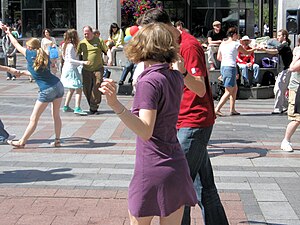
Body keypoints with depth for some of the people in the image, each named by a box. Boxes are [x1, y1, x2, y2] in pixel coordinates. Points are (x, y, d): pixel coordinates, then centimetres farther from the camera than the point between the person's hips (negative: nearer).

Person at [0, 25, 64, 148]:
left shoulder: (30, 54, -1)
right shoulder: (45, 56, 13)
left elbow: (16, 44, 13)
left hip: (47, 90, -6)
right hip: (58, 85, 6)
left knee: (34, 119, 3)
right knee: (56, 115, 16)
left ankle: (22, 142, 12)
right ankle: (57, 140, 18)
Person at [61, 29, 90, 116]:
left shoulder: (66, 45, 12)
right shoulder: (71, 46, -16)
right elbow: (70, 60, -22)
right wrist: (82, 62, -26)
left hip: (67, 69, 10)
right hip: (71, 69, -10)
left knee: (72, 89, 22)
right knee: (79, 89, -13)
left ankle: (66, 106, 27)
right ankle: (77, 108, -21)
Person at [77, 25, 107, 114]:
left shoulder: (98, 41, 0)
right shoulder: (82, 43, 7)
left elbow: (107, 50, 1)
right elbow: (77, 53, 12)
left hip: (98, 69, -3)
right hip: (86, 70, 3)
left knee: (96, 89, -8)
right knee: (86, 89, 5)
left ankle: (94, 108, -2)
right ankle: (92, 106, 20)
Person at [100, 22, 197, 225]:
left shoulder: (149, 82, -17)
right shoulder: (176, 77, 5)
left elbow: (146, 131, -27)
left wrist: (116, 105, -38)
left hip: (152, 169, -7)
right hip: (177, 168, 7)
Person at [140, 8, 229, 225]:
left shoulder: (189, 46, -15)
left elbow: (200, 89, -24)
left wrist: (183, 73, -38)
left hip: (194, 124, -10)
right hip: (189, 123, 10)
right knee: (205, 183, 14)